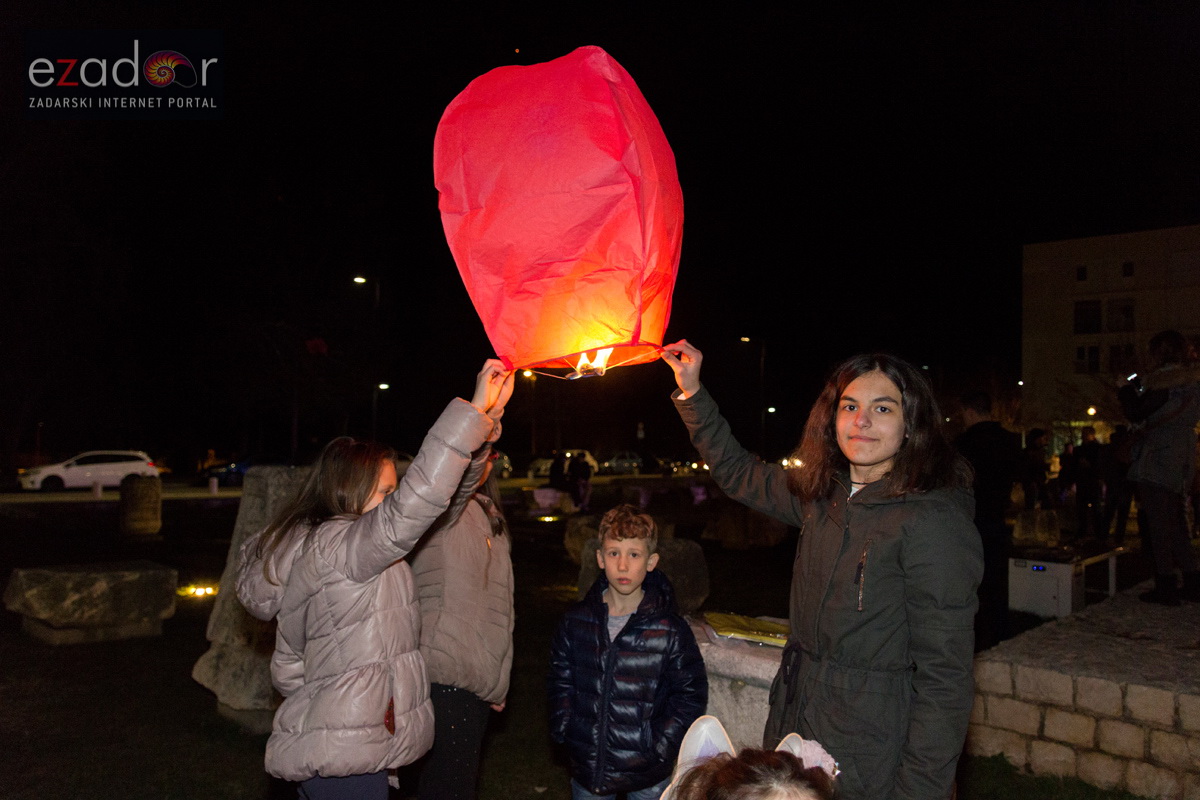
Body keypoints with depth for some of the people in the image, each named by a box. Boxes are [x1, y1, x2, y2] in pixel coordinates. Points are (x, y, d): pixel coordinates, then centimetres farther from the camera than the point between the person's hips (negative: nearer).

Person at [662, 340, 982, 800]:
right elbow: (738, 473, 17)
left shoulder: (932, 520, -20)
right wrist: (691, 390, 14)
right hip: (797, 725, 7)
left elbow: (944, 678, -20)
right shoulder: (823, 495, 2)